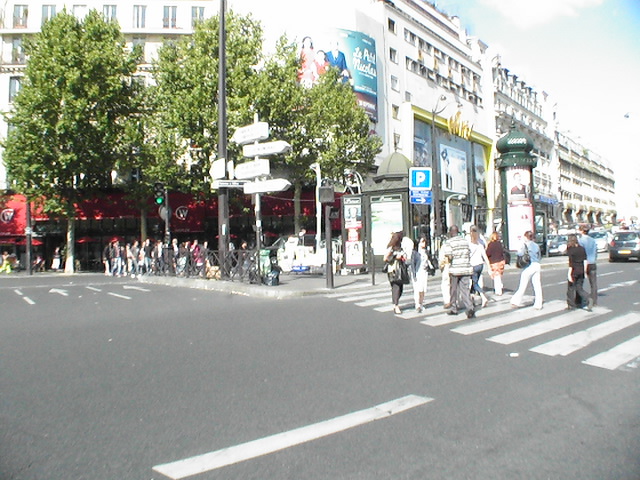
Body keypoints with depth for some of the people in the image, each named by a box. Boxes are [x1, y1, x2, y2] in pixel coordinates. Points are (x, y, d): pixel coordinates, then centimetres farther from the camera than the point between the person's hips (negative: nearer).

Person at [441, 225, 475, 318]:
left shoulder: (449, 242, -6)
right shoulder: (465, 240, 9)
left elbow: (450, 257, -15)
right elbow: (469, 254, 10)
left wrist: (449, 261, 3)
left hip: (455, 269, -3)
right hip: (466, 269, 3)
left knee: (454, 290, 12)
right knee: (465, 289, 1)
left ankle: (454, 309, 22)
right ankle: (470, 308, -16)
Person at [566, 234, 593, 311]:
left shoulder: (570, 249, -13)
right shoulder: (582, 248, 5)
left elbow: (571, 262, -16)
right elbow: (585, 260, 6)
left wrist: (569, 274, -15)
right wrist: (584, 270, 14)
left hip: (574, 270, -6)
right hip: (581, 270, 6)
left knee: (571, 288, 7)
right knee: (579, 288, 14)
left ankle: (571, 305, 13)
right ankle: (589, 299, -5)